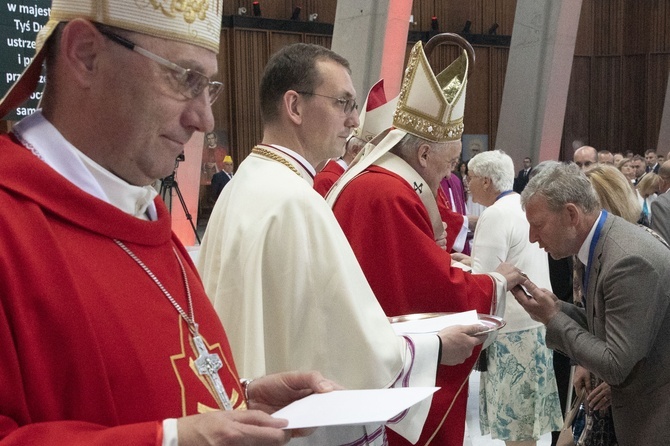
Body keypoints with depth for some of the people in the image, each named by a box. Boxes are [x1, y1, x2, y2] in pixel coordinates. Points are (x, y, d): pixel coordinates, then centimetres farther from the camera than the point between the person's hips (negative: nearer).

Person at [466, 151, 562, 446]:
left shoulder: (495, 214, -17)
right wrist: (471, 260, 17)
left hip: (514, 330, -9)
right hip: (536, 318, 9)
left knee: (515, 421, -1)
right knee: (526, 414, 16)